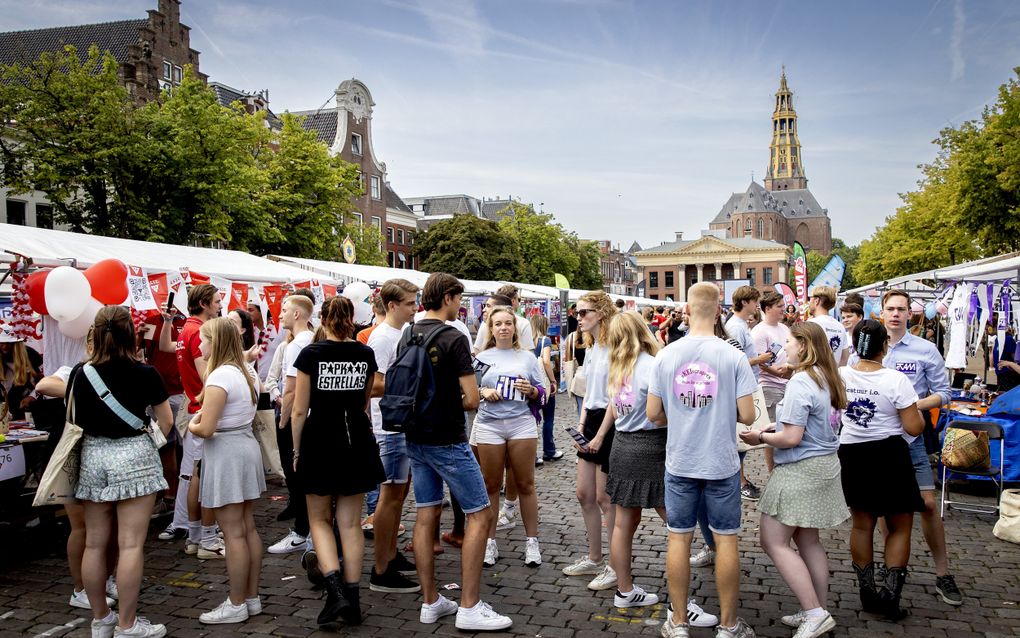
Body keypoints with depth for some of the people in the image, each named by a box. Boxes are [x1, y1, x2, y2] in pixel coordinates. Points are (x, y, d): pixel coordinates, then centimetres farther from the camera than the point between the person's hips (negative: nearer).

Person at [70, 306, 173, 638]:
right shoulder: (145, 374, -8)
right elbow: (165, 422, -2)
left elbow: (72, 417, 10)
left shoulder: (80, 373, 0)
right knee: (130, 544, 0)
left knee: (94, 543, 12)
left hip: (92, 456, 4)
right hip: (134, 456, -4)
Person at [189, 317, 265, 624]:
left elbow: (206, 429, -21)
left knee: (233, 534, -1)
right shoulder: (247, 371, 10)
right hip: (247, 446, 9)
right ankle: (252, 598, 22)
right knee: (248, 529, 13)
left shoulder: (220, 376, -18)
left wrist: (191, 425, 0)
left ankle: (237, 605, 9)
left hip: (226, 453, -9)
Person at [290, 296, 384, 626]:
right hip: (357, 441, 3)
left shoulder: (311, 354, -7)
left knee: (320, 519, 12)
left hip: (320, 441, -2)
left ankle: (334, 589, -5)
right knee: (351, 523, 9)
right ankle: (352, 599, 13)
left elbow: (299, 410, -6)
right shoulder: (366, 354, 2)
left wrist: (297, 451, 5)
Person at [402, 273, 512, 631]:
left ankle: (430, 602, 20)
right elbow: (472, 399, -18)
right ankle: (469, 608, 3)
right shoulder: (454, 339, -17)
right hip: (447, 441, -8)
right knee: (480, 515, 2)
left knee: (426, 516, 13)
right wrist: (455, 403, 2)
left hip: (416, 438, 8)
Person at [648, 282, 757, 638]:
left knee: (678, 538, 11)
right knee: (726, 540, 10)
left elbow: (653, 414, -3)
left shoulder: (666, 355, -7)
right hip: (722, 463, -1)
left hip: (679, 462, 2)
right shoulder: (733, 357, -12)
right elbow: (747, 416, -11)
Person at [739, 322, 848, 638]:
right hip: (822, 463, 10)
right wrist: (773, 429, 13)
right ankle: (819, 611, 22)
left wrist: (761, 438, -6)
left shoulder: (800, 382, -20)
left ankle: (815, 613, -4)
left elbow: (792, 438, -23)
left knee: (774, 541, -4)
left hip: (801, 469, -10)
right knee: (808, 542, 16)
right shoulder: (823, 377, 10)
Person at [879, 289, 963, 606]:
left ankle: (943, 575, 9)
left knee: (927, 504, -4)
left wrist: (913, 406, -17)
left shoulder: (926, 350, -2)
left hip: (912, 436, -2)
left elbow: (942, 393, -1)